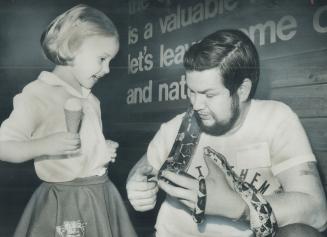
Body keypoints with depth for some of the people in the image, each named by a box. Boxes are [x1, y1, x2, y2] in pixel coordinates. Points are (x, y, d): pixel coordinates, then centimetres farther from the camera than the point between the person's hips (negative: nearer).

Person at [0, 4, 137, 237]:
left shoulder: (92, 100, 10)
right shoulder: (39, 93, -13)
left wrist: (104, 151, 3)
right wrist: (45, 145, -29)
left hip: (101, 194, 7)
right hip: (66, 203, -7)